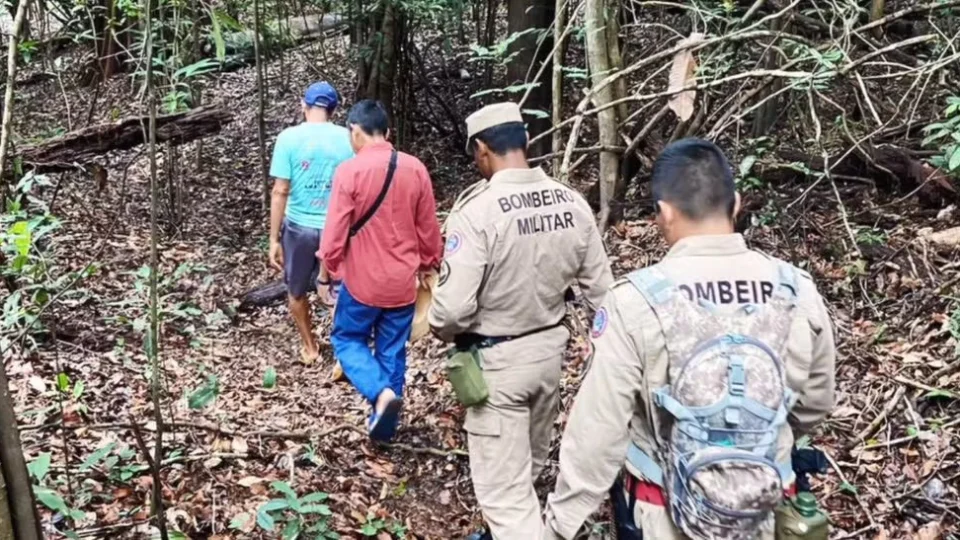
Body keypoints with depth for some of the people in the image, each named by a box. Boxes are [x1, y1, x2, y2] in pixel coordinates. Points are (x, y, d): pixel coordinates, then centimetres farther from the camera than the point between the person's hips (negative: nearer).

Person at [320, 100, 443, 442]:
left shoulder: (349, 171, -14)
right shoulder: (416, 169, -2)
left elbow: (335, 231, -12)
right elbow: (429, 229, 5)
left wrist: (328, 270, 2)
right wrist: (429, 267, 19)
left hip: (362, 281, -4)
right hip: (403, 282, 4)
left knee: (347, 340, 17)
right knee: (393, 352, 15)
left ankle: (382, 392, -7)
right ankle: (384, 425, 24)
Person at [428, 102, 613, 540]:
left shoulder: (476, 211, -23)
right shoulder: (572, 203, -5)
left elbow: (452, 308, -25)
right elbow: (602, 288, 0)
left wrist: (443, 332, -2)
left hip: (496, 360, -7)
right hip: (550, 348, 7)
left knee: (504, 484, 4)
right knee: (527, 465, 27)